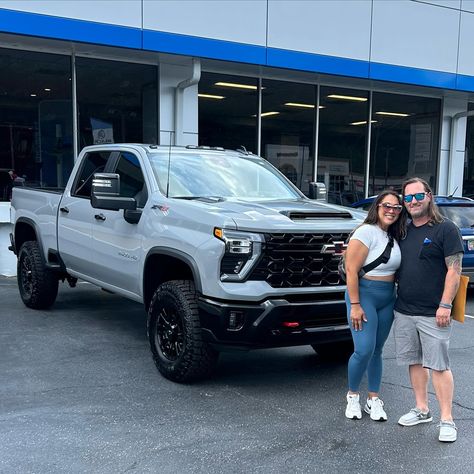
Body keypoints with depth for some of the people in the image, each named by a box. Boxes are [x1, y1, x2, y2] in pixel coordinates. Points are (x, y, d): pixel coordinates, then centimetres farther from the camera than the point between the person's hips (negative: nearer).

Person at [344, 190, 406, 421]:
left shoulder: (393, 237, 10)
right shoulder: (366, 232, -14)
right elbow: (351, 270, -17)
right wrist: (355, 305, -18)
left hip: (387, 298, 7)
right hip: (364, 294, -7)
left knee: (377, 350, 12)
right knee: (364, 350, -10)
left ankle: (373, 400, 21)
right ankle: (352, 396, 12)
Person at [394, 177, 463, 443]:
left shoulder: (446, 229, -6)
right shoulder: (404, 231, 12)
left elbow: (454, 270, -10)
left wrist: (445, 305, -16)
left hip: (432, 313, -6)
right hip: (403, 311, 6)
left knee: (438, 365, -2)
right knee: (414, 361, 13)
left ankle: (447, 420, 6)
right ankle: (422, 410, 26)